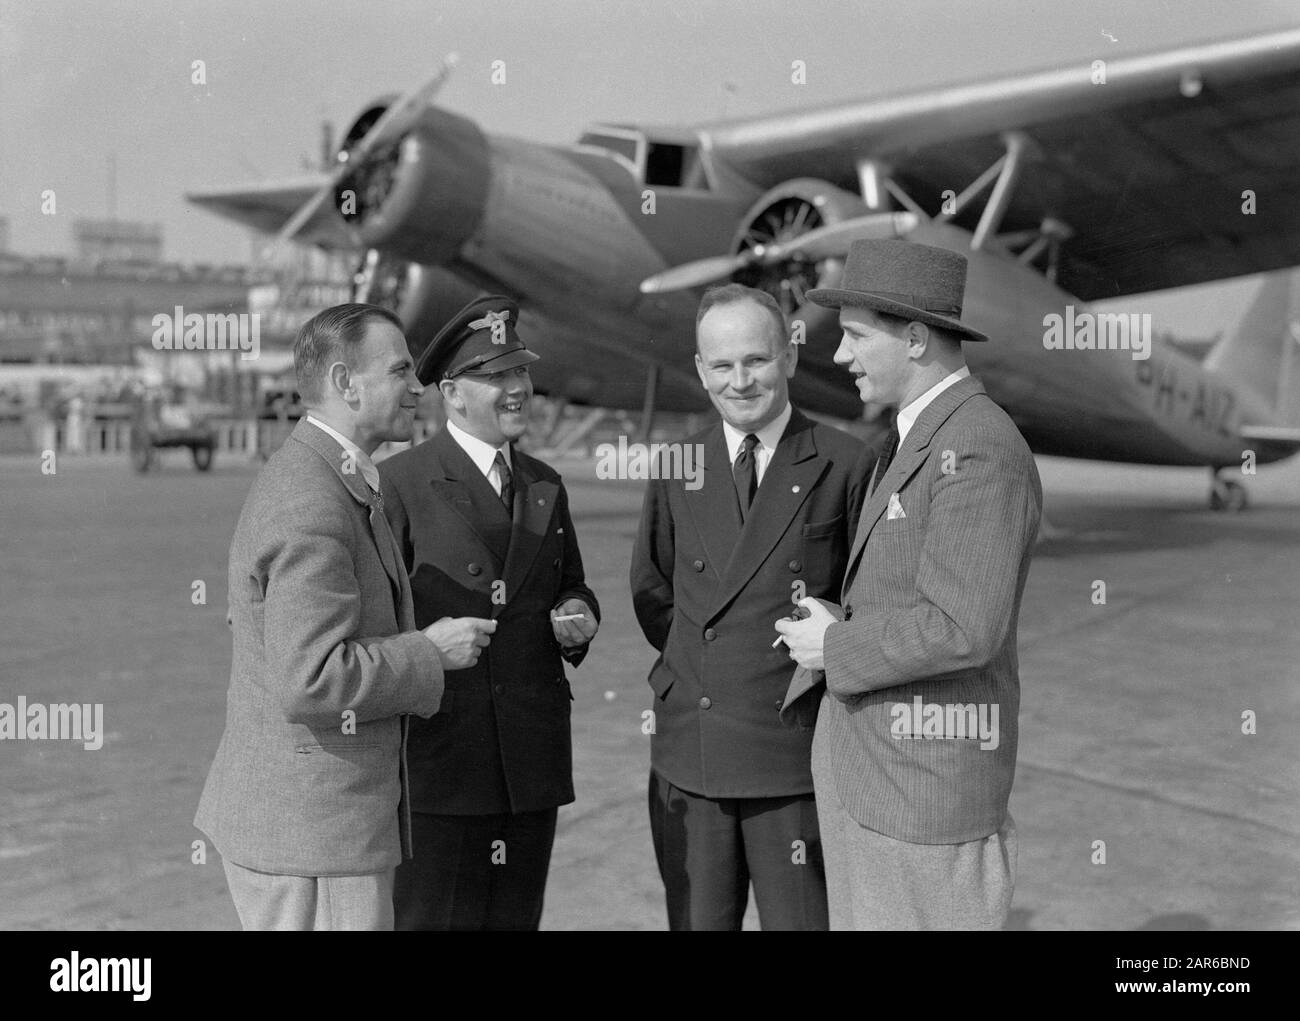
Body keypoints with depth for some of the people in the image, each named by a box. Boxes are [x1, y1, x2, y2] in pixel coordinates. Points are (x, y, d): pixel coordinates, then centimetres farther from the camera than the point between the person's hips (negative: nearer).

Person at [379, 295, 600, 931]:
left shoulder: (545, 488, 14)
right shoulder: (398, 484, -5)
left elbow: (572, 587, 23)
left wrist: (578, 617, 3)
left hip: (533, 760, 6)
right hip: (436, 757, -6)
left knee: (517, 919, 13)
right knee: (430, 917, 1)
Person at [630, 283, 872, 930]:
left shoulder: (844, 465, -4)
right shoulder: (677, 470, 7)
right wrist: (692, 658, 10)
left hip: (796, 760, -3)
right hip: (688, 760, 3)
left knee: (799, 921, 4)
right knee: (696, 922, 11)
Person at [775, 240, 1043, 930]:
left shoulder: (982, 451, -19)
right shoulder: (918, 440, 13)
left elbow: (963, 629, -27)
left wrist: (836, 648, -14)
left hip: (926, 783, -9)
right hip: (863, 769, 9)